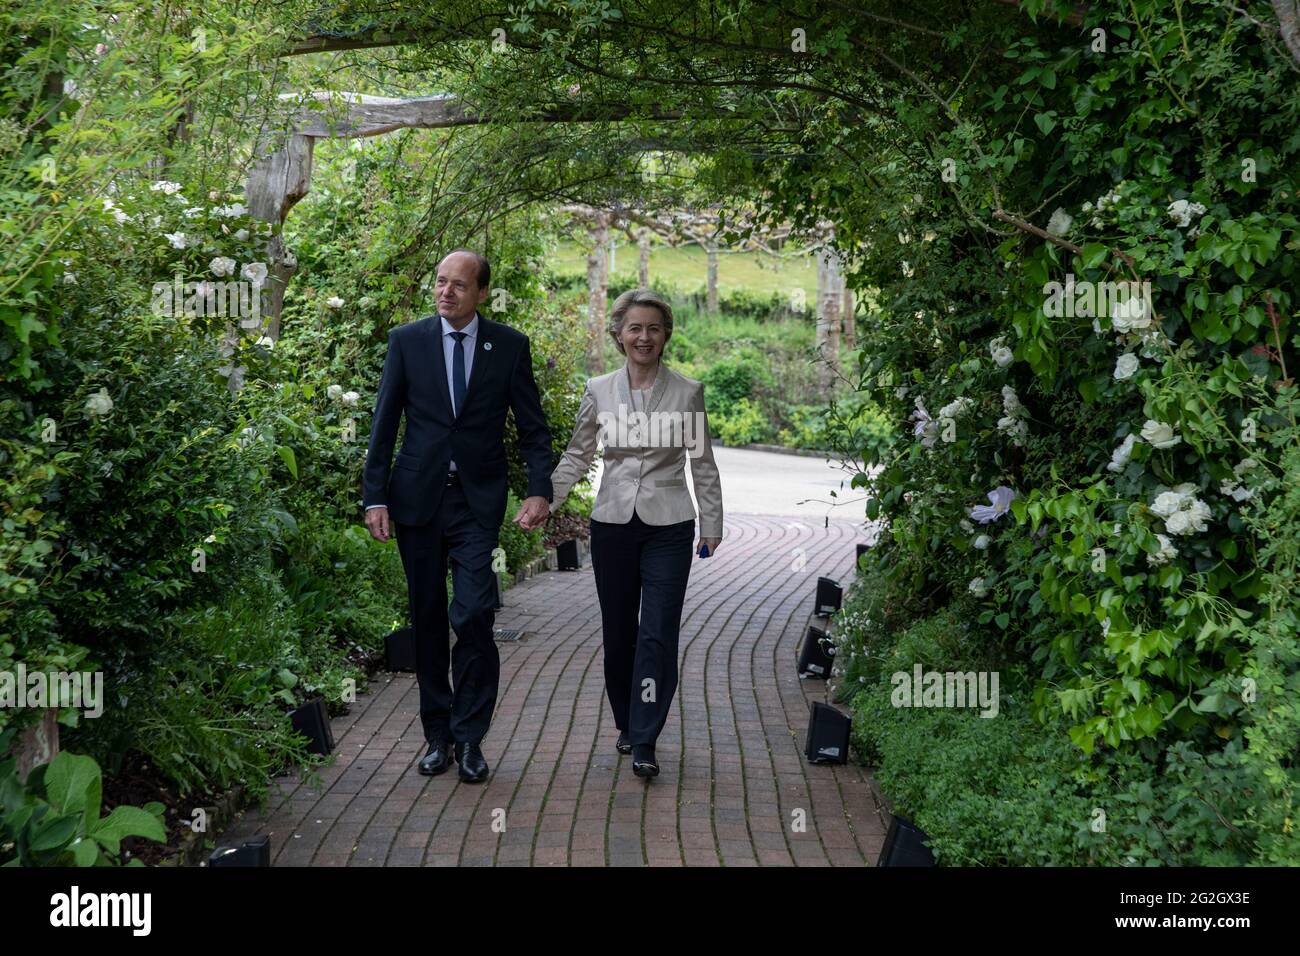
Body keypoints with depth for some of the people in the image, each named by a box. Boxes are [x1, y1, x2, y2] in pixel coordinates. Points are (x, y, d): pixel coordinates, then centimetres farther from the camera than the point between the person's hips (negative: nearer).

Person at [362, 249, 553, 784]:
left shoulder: (510, 346, 1)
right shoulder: (407, 341, 2)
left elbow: (532, 426, 3)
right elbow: (384, 424, 4)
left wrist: (540, 490, -10)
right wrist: (375, 497, -2)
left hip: (478, 501, -1)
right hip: (417, 498, 2)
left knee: (475, 616, -12)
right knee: (427, 619, 9)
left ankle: (470, 738, 2)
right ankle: (438, 733, 21)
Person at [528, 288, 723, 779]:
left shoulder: (687, 392, 0)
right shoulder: (599, 390, 2)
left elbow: (702, 463, 6)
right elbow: (576, 457, 8)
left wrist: (712, 524, 6)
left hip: (668, 527, -2)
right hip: (613, 523, 2)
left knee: (657, 635, -6)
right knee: (618, 632, 10)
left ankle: (644, 743, 0)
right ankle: (627, 724, 28)